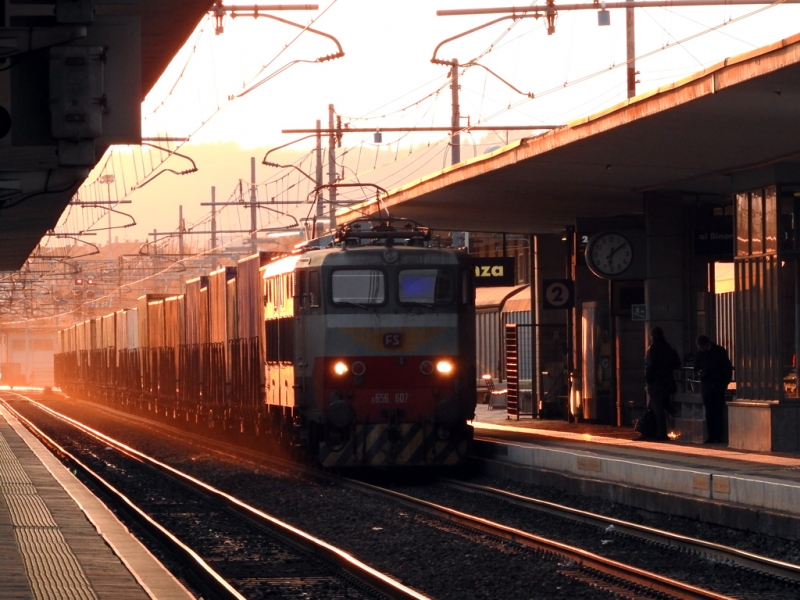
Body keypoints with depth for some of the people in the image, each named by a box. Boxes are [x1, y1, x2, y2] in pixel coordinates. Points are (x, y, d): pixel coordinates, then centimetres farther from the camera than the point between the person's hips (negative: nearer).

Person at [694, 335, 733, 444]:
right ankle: (711, 436, 1)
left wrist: (726, 382, -7)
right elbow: (696, 369, 15)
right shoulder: (699, 353, 7)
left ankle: (719, 435, -1)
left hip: (718, 385, -3)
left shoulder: (720, 351, -3)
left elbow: (728, 368, 0)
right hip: (706, 385, 3)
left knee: (718, 411, -4)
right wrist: (699, 373, -8)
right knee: (709, 412, 0)